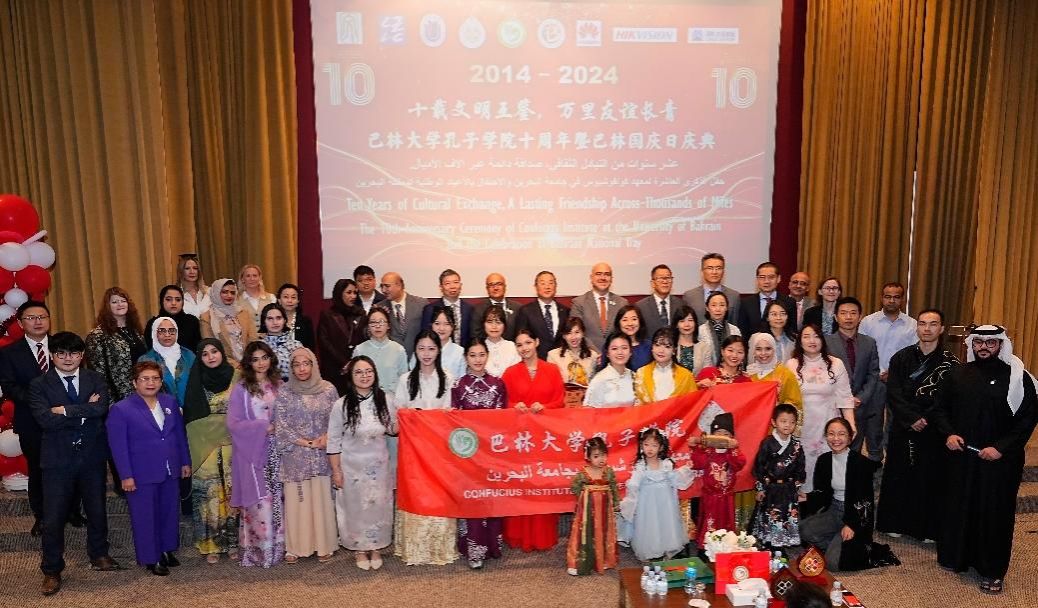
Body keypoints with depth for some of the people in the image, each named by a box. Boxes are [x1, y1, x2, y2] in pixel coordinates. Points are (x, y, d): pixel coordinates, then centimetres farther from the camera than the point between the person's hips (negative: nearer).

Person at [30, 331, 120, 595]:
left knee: (97, 510, 16)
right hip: (58, 458, -2)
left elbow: (101, 408, -16)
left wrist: (66, 410, -18)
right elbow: (46, 419, -18)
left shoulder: (95, 379, 2)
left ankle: (98, 555, 37)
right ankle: (52, 571, 21)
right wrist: (85, 411, -16)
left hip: (93, 456, 2)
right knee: (53, 518, 3)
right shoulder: (39, 385, -4)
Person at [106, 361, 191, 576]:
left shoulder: (170, 402, 4)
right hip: (141, 475, -5)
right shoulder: (121, 410, -10)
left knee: (170, 512, 16)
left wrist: (185, 462, 10)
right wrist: (126, 476, -13)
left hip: (170, 471, 5)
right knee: (145, 517, 6)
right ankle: (150, 558, 21)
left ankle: (168, 549, 35)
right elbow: (118, 446, -11)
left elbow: (180, 434, 10)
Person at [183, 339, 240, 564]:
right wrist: (193, 450, -1)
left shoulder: (236, 377, 1)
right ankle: (210, 545, 12)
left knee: (232, 493, 3)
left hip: (231, 445, 0)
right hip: (204, 446, 0)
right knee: (209, 494, 1)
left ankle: (231, 541, 14)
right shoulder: (196, 381, 2)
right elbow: (190, 417, 4)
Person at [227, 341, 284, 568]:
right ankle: (257, 552, 9)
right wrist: (263, 427, -13)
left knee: (277, 501, 7)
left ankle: (277, 548, 18)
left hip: (275, 452, 4)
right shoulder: (241, 389, -4)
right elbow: (233, 423, -9)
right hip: (252, 453, -4)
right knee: (260, 504, -4)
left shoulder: (278, 386, 8)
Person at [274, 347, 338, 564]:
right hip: (294, 456, -1)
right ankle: (295, 546, 16)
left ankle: (323, 545, 16)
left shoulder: (328, 389, 2)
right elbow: (280, 425, -4)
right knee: (296, 500, 3)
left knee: (322, 499, 4)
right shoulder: (284, 393, -1)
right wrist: (305, 442, -10)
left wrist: (326, 438, -13)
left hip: (322, 455, 1)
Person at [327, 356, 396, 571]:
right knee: (355, 508, 9)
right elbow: (334, 441, -6)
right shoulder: (342, 405, -11)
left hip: (378, 466, 2)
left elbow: (393, 430, 9)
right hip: (352, 466, -2)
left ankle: (376, 548, 30)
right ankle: (359, 549, 29)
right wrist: (336, 470, -7)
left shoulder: (384, 402, -4)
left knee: (378, 507, 11)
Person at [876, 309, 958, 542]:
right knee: (899, 475, 7)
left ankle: (928, 529, 18)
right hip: (902, 428, 1)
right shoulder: (901, 357, 3)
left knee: (930, 477, 4)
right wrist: (912, 418, -15)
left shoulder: (950, 363, -1)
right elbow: (893, 394, -4)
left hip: (934, 431, -1)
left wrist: (925, 419, -14)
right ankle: (895, 523, 20)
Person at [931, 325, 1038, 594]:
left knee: (994, 511, 5)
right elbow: (940, 408, 11)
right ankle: (954, 556, 28)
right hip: (960, 456, 3)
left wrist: (1001, 447, -14)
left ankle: (992, 570, 17)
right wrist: (948, 433, -6)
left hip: (999, 459, -3)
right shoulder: (957, 375, 6)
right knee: (957, 506, 11)